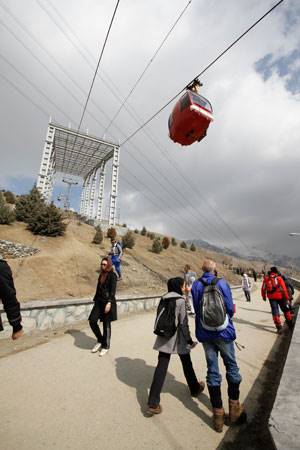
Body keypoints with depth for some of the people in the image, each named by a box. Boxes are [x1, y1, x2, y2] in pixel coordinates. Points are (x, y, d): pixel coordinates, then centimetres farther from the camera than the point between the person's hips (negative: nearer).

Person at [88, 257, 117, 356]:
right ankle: (100, 341, 25)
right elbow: (98, 288, 16)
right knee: (92, 321, 2)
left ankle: (105, 346, 24)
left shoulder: (112, 275, -9)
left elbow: (113, 290, -15)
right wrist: (95, 300, 16)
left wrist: (109, 303, -22)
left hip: (107, 302, -7)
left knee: (106, 324, 5)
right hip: (99, 301, 7)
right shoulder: (101, 275, 12)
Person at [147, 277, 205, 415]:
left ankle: (153, 403, 8)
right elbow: (183, 323, -15)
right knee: (187, 364, 21)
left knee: (161, 368, 8)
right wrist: (189, 340, -5)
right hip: (178, 339, -4)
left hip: (164, 338, 4)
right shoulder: (181, 300, -16)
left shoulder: (163, 299, 1)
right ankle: (195, 388, 44)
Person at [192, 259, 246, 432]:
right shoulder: (222, 283, -12)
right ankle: (234, 408, 30)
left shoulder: (196, 285, -6)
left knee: (212, 371, 13)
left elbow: (196, 310, -1)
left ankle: (218, 413, 23)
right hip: (224, 332, -1)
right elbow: (230, 308, -8)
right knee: (232, 367, 20)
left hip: (205, 334, 2)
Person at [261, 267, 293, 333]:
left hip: (271, 298, 1)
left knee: (275, 312, 7)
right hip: (280, 297, -1)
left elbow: (263, 288, 6)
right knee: (286, 310, 20)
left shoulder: (266, 279, 2)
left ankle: (279, 327, 2)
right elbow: (284, 289, -11)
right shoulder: (279, 278, -7)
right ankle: (290, 324, 33)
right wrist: (286, 298, -4)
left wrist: (264, 296, 18)